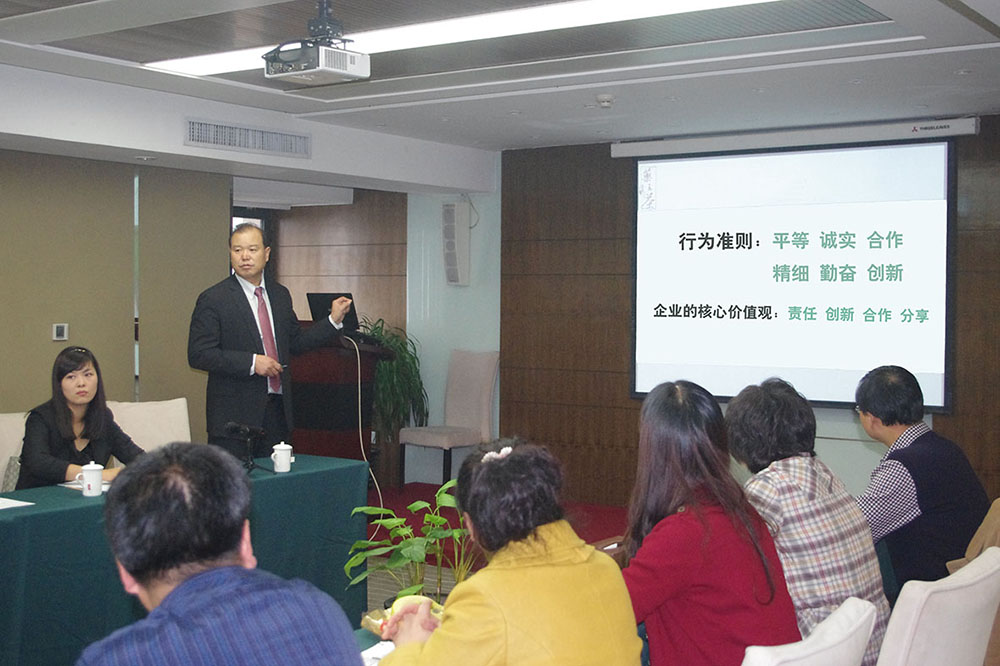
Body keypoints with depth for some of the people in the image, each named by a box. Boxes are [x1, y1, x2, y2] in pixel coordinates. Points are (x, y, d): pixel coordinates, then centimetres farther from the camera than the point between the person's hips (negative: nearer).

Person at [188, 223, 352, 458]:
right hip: (234, 415, -5)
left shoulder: (280, 295, 12)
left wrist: (333, 320, 10)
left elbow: (294, 342, 20)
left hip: (277, 410, 5)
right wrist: (251, 362, -18)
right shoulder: (213, 299, -6)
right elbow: (198, 355, -12)